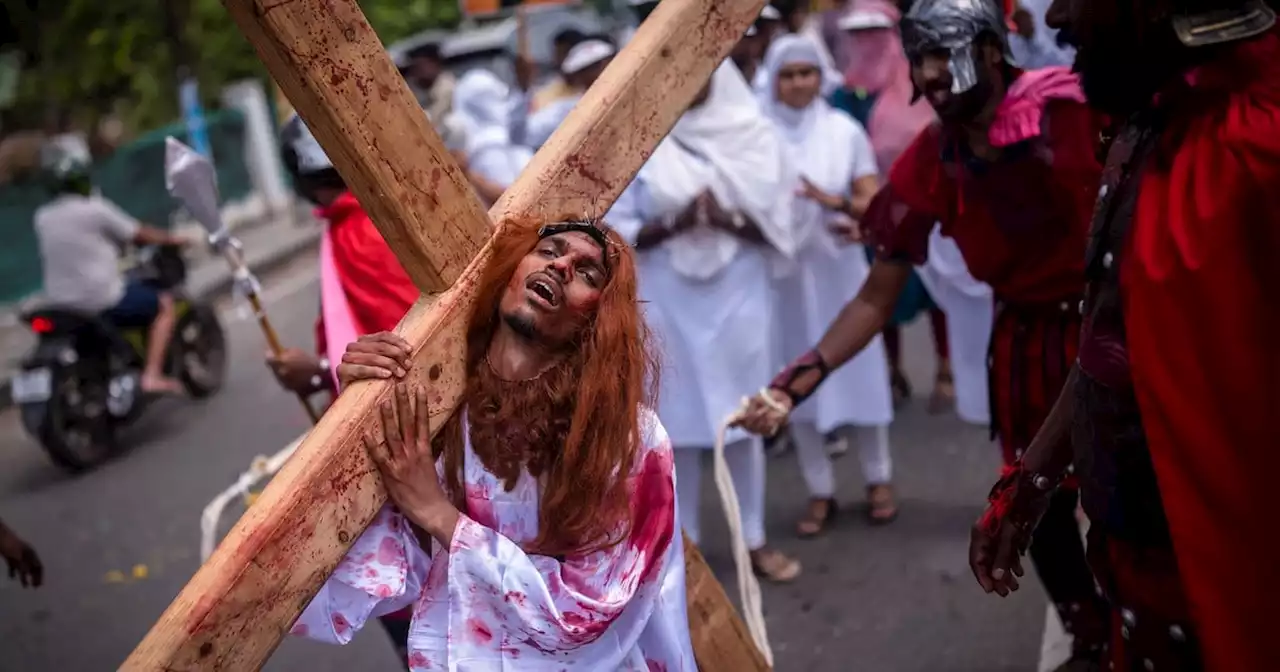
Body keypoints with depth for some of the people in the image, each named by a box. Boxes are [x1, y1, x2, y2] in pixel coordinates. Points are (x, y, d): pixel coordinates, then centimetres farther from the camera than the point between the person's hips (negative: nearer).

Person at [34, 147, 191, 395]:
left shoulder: (42, 218, 7)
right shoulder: (95, 209, -12)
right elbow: (139, 235, -3)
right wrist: (172, 239, 14)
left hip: (59, 304, 7)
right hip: (102, 302, -7)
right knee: (165, 304, 8)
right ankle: (152, 375, -6)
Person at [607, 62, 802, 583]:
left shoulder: (750, 135, 1)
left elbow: (777, 223, 0)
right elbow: (615, 230, -4)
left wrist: (729, 220, -18)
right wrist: (676, 221, -19)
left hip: (738, 298, 1)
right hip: (668, 305, -1)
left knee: (743, 417, 8)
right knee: (678, 422, 5)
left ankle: (754, 539, 21)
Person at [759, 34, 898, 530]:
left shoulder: (846, 130, -1)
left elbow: (877, 204, -1)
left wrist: (832, 201, -22)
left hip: (840, 270, 1)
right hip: (784, 275, 0)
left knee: (860, 371, 6)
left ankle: (878, 480, 23)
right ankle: (820, 491, 17)